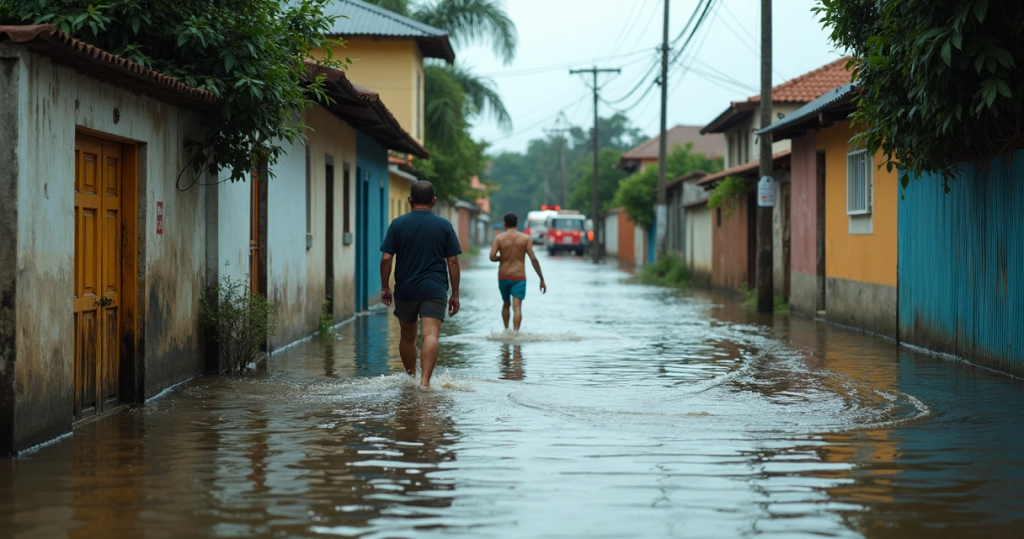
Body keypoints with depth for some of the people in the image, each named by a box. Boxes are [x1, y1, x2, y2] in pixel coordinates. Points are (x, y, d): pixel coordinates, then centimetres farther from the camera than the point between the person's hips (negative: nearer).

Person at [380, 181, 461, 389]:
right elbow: (453, 262, 1)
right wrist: (455, 294, 7)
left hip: (405, 290, 2)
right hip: (434, 290, -2)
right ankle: (425, 380, -29)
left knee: (408, 337, 19)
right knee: (431, 335, -13)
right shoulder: (444, 225, 1)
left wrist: (385, 288, 8)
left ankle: (411, 378, 32)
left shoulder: (398, 224, 1)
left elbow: (386, 258, -2)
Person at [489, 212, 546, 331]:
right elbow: (533, 259, -7)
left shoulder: (499, 238, -1)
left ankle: (506, 330, 30)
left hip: (503, 277, 2)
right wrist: (542, 279, -3)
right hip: (519, 277, -2)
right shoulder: (526, 238, -1)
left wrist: (502, 257, 10)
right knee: (517, 307, -10)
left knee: (506, 304, 23)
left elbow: (492, 257, -13)